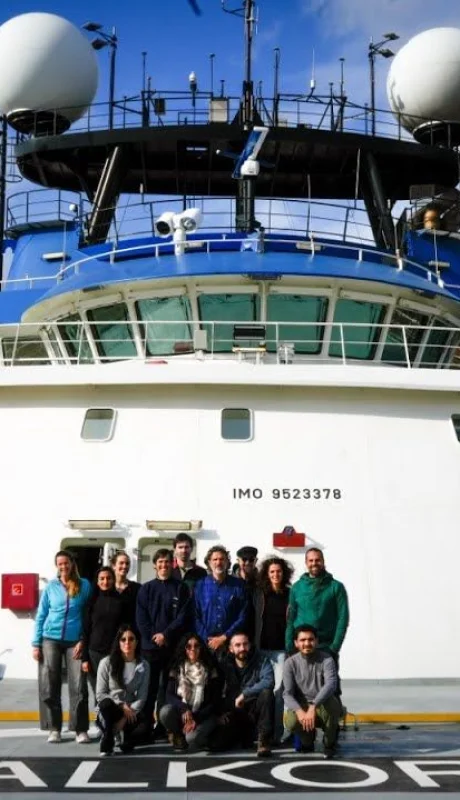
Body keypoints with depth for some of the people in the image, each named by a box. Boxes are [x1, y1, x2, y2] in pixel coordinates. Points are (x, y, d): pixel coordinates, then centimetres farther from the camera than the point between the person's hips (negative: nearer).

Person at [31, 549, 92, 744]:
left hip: (75, 641, -1)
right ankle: (55, 729, 12)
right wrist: (36, 643, 1)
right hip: (51, 640, 2)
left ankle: (81, 729, 0)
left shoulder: (85, 586, 1)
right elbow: (40, 616, 7)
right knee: (50, 686, 2)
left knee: (78, 686, -6)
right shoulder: (50, 587, 5)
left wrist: (84, 640, -6)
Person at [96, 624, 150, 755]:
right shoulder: (106, 663, -8)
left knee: (141, 724, -33)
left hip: (131, 711, 1)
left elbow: (142, 697, -6)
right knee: (106, 703, -37)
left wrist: (125, 718, -19)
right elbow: (100, 694, -8)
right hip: (108, 711, -1)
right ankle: (107, 743, -13)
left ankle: (127, 740, 3)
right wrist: (122, 705, -19)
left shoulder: (143, 665, -1)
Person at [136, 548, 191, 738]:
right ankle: (145, 728, 6)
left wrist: (166, 634, -12)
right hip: (150, 645, 1)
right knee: (149, 688, 1)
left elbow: (183, 616, -3)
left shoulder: (181, 588, 5)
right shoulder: (146, 589, 8)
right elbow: (141, 618, 2)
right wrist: (153, 636, -10)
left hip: (173, 645, -1)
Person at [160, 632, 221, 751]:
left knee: (192, 739, -33)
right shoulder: (177, 668, 3)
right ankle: (179, 736, -1)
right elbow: (169, 695, -4)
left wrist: (196, 719, -17)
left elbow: (214, 701, -6)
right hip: (181, 712, 3)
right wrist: (184, 709, -24)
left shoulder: (211, 670, -4)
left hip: (203, 715, -3)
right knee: (165, 712, -31)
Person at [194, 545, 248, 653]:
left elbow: (243, 616, 0)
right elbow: (196, 616, 4)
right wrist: (206, 639, -7)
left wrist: (224, 637, -7)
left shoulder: (238, 585, 3)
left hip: (231, 642, -1)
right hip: (206, 643, 1)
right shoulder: (200, 586, 7)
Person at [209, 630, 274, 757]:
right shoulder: (225, 665, 1)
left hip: (255, 710, -3)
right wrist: (222, 712, -8)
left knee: (266, 693, -33)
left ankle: (263, 740, -24)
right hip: (233, 713, 3)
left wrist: (244, 694, -26)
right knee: (215, 745, -16)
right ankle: (245, 735, 15)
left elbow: (269, 682, -25)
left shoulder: (261, 661, -7)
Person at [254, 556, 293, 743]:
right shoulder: (259, 594, 7)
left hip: (282, 649, -1)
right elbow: (253, 620, 8)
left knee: (279, 689, -4)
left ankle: (277, 733, 1)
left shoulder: (291, 595, 4)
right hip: (262, 648, 1)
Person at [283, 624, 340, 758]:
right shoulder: (291, 663, -6)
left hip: (322, 707, -1)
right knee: (290, 721, -32)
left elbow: (331, 684, -30)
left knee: (331, 702, -36)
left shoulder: (326, 659, -13)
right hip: (301, 706, 1)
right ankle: (307, 740, 7)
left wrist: (313, 707, -44)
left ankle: (329, 743, -7)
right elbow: (288, 694, -14)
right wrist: (299, 711, -35)